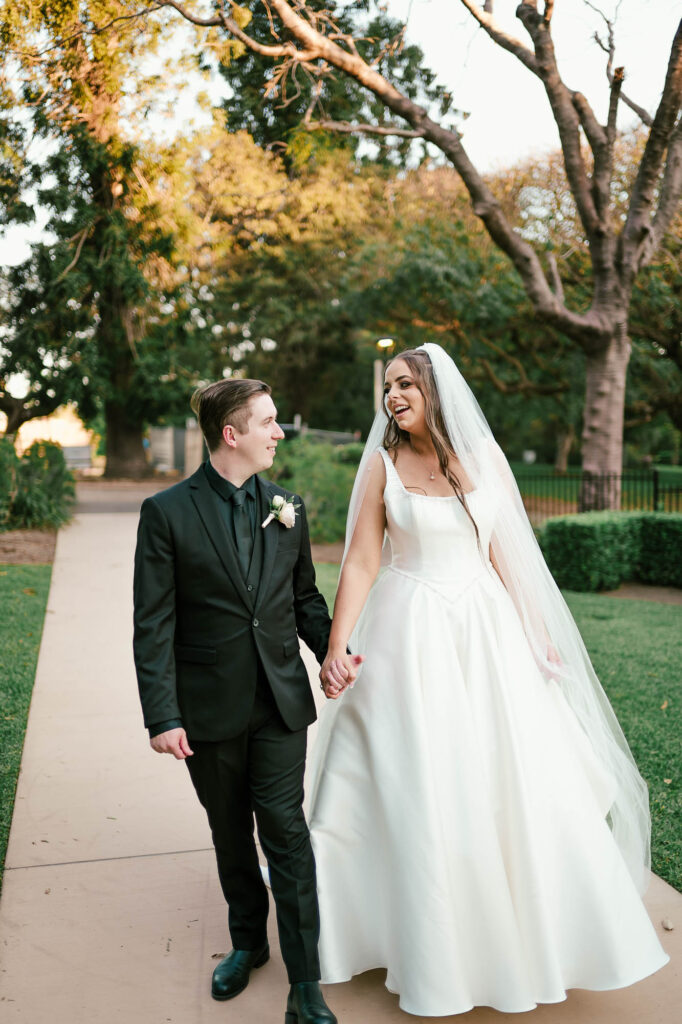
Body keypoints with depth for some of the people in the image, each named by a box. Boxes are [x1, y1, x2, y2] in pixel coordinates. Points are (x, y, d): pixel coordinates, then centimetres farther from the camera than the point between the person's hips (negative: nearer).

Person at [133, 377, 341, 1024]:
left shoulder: (288, 508, 4)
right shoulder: (167, 512, -8)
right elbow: (154, 624, -10)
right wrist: (162, 715, -14)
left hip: (281, 702, 2)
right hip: (210, 706, -1)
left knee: (286, 832, 0)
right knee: (231, 834, 17)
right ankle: (247, 941, 40)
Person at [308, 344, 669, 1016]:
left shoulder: (484, 456, 4)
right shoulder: (383, 463, -2)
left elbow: (505, 554, 7)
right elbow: (361, 563, -6)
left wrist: (536, 635, 4)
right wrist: (336, 649, -14)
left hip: (487, 632, 3)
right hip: (413, 638, -2)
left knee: (519, 780, 8)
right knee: (421, 793, 4)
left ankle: (534, 936, 34)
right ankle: (438, 958, 25)